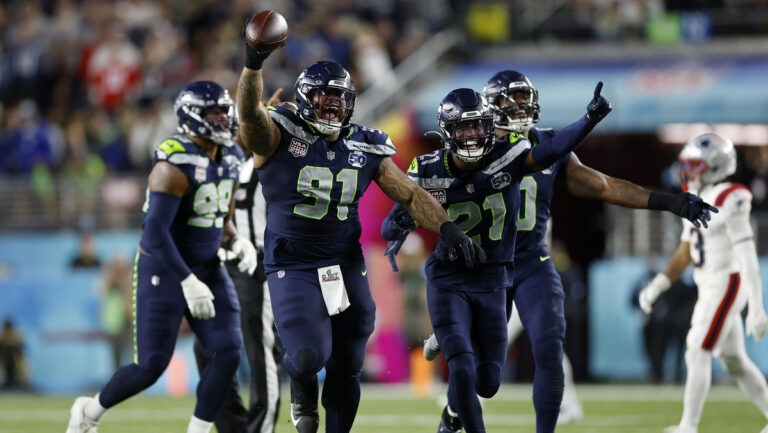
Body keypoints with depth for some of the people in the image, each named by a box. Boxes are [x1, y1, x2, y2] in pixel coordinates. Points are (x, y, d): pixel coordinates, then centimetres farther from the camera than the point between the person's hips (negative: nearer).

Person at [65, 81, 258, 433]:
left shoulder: (229, 159, 5)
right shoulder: (175, 165, -22)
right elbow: (155, 231, -28)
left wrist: (237, 242, -4)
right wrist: (188, 283, -31)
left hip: (206, 268, 7)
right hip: (163, 271, -7)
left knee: (228, 351, -11)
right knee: (151, 366, -4)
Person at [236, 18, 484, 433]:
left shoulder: (366, 149, 5)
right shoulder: (279, 136, -8)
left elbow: (411, 194, 4)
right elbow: (249, 111, -28)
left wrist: (447, 228, -14)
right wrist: (253, 64, -48)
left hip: (346, 266, 5)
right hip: (292, 268, -4)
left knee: (346, 368, 10)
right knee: (309, 356, -22)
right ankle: (301, 384, 16)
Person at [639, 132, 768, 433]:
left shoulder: (728, 201, -18)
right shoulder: (694, 203, 10)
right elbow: (684, 253, 19)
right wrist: (656, 286, 9)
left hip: (727, 286, -9)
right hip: (709, 289, 9)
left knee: (697, 354, -13)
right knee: (733, 360, 14)